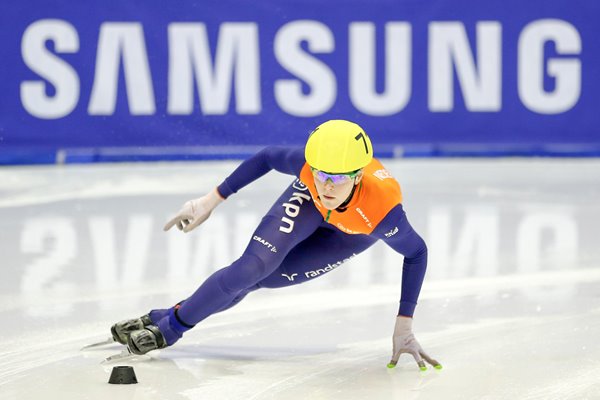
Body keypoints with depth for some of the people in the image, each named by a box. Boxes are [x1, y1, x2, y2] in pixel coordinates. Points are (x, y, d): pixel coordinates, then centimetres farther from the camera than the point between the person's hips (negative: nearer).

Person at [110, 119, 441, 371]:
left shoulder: (383, 209, -44)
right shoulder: (308, 162, -40)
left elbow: (416, 252, -25)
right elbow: (266, 158, -17)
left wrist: (404, 325, -23)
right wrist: (212, 200, -14)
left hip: (352, 232, -1)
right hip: (308, 202, 1)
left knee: (255, 280, -10)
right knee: (255, 265, -20)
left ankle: (169, 323, 5)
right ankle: (168, 325, -4)